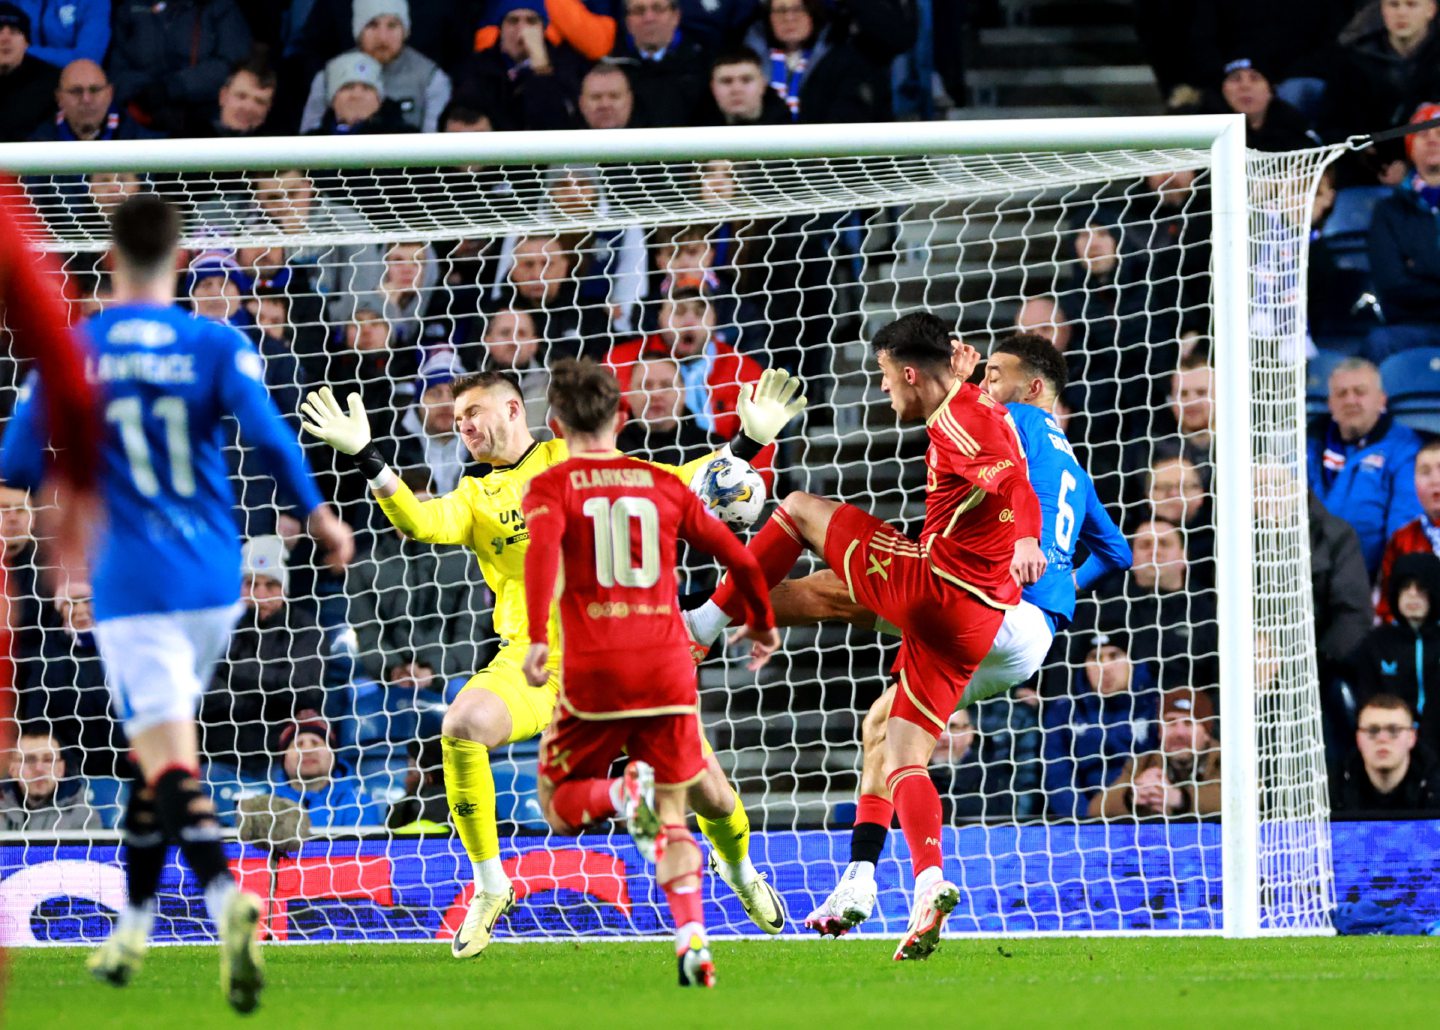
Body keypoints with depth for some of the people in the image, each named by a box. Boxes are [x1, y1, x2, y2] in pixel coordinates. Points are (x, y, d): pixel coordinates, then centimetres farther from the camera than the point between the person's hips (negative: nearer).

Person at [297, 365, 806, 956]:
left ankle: (738, 870, 31)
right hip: (533, 659, 1)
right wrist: (366, 458, -19)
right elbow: (419, 522, -8)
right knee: (462, 725, -31)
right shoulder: (476, 498, 13)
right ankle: (490, 888, -13)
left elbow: (679, 486, 11)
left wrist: (749, 445, 0)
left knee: (709, 794, -7)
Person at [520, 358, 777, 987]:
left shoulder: (552, 487, 4)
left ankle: (624, 792, -21)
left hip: (594, 669, -2)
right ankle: (692, 939, -14)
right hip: (668, 665, 2)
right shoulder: (663, 486, 13)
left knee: (561, 808, 13)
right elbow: (739, 558, 14)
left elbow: (543, 548, -18)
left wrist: (537, 639, -25)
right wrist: (762, 623, 32)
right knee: (673, 816, 9)